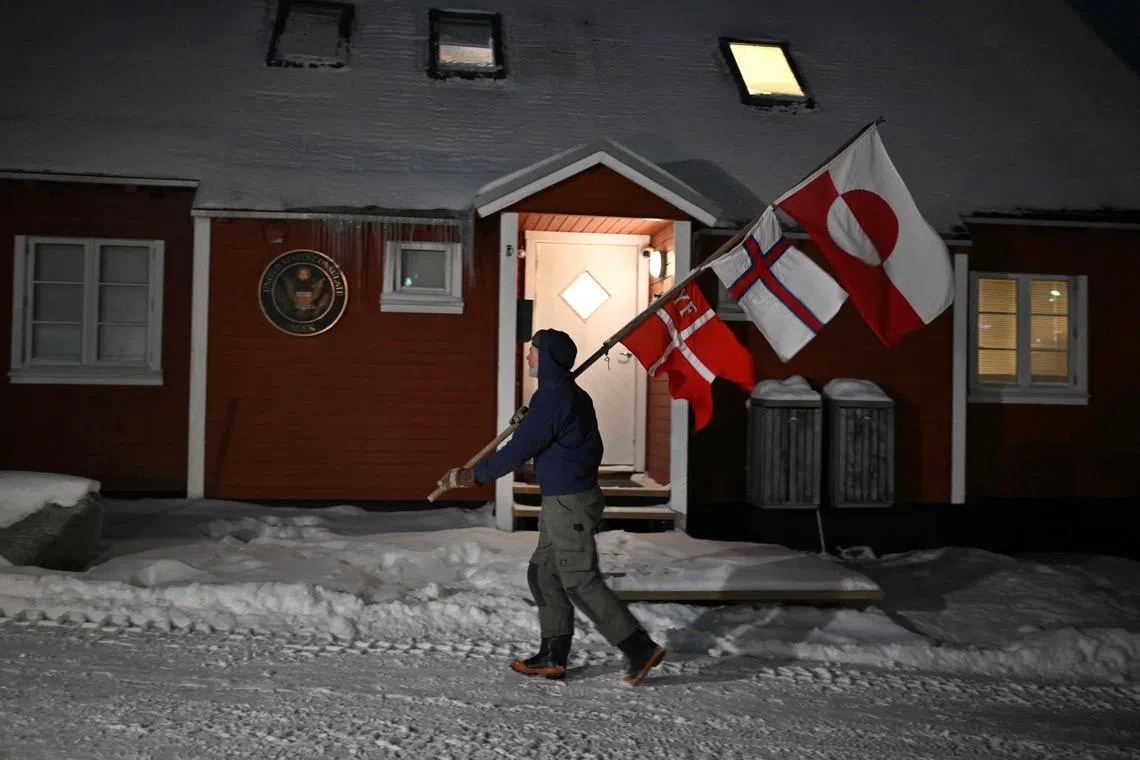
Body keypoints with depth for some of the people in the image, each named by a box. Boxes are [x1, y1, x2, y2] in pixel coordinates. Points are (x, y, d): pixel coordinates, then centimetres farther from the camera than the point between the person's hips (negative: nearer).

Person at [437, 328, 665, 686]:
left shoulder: (553, 396, -17)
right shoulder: (572, 394, 14)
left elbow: (520, 449, -19)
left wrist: (474, 475, -11)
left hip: (569, 503, -10)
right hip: (564, 501, 10)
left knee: (580, 581, -7)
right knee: (544, 574, 14)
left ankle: (641, 649, -3)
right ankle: (553, 656, 19)